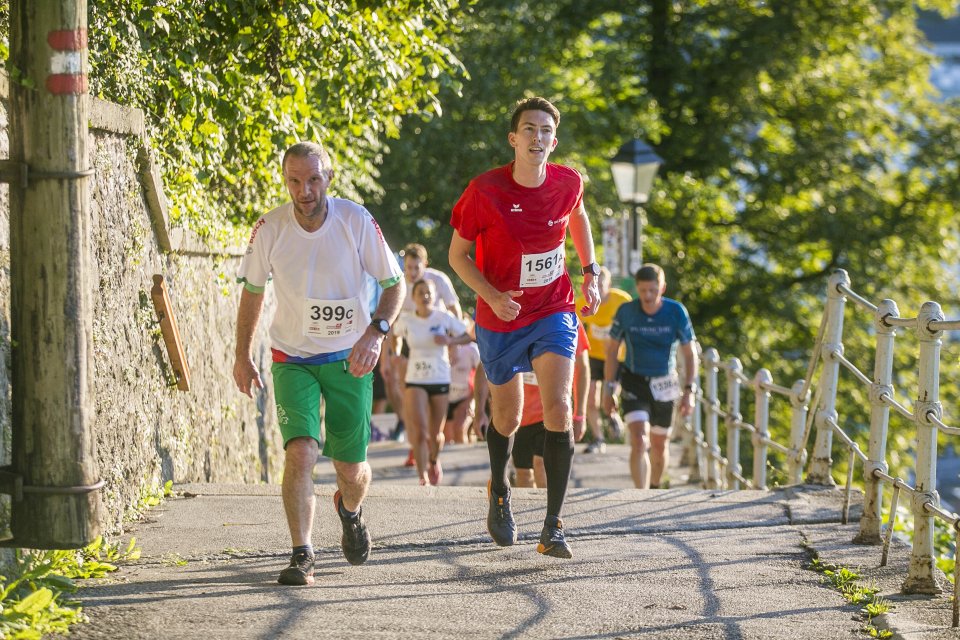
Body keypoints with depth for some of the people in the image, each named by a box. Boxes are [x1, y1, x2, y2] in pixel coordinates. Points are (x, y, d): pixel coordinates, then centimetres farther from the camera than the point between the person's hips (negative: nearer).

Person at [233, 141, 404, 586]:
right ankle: (301, 556, -16)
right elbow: (252, 290, 7)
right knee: (300, 451, -22)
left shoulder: (357, 221, -14)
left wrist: (375, 333, -22)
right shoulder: (269, 229, -11)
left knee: (351, 469, 6)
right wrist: (242, 356, 7)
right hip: (292, 359, 0)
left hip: (349, 360, 0)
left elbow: (394, 284, -5)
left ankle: (350, 509, 42)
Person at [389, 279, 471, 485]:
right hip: (415, 381, 0)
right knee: (419, 431, -17)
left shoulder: (444, 318, -6)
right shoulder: (405, 320, -2)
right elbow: (395, 337, 19)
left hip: (440, 380, 0)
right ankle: (423, 478, -13)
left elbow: (467, 337, 0)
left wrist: (449, 341, -17)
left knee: (435, 434, 10)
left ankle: (434, 462, 43)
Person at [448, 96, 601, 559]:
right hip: (500, 319, -1)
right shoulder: (485, 191, -17)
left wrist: (590, 272, 10)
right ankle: (499, 490, 47)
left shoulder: (568, 183, -8)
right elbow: (457, 253, -7)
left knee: (558, 409, -18)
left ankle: (553, 527, -14)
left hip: (553, 313, 1)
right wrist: (492, 296, -22)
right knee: (507, 418, 13)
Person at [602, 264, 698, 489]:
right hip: (634, 383, -1)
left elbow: (689, 354, -2)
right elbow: (612, 349, 2)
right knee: (639, 441, -18)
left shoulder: (676, 312, -11)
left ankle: (655, 488, 40)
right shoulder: (626, 312, -10)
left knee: (659, 446, 13)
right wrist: (609, 388, 0)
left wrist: (689, 390, -8)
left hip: (664, 385, 1)